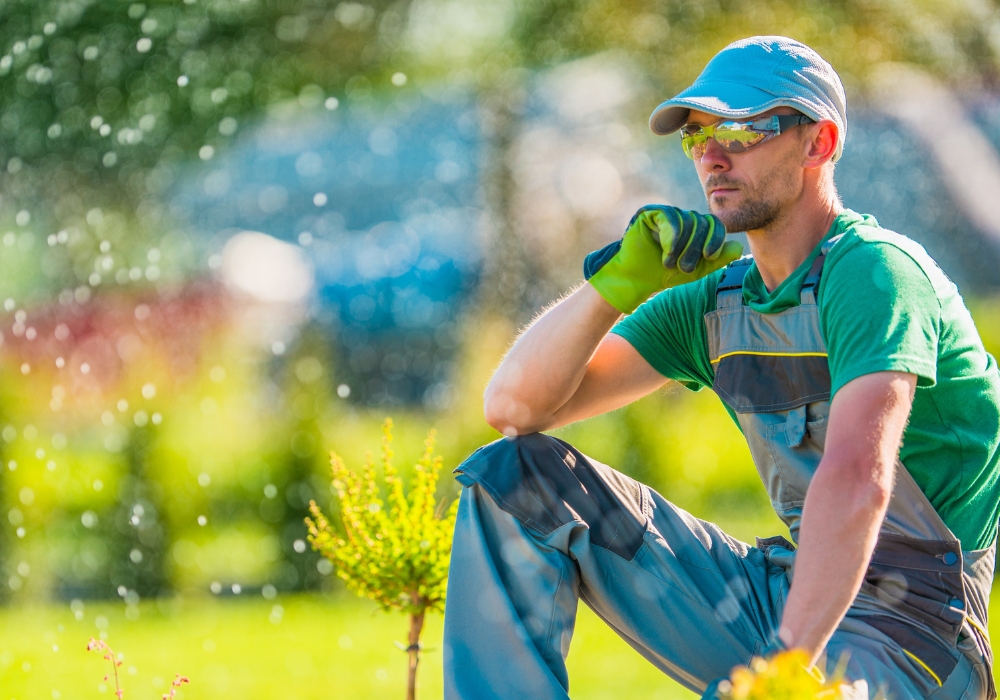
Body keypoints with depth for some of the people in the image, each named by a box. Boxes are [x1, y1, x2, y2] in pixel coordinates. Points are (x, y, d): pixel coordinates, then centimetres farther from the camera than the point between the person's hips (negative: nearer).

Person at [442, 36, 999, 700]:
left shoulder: (873, 271, -15)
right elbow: (513, 407, 6)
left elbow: (858, 479, -31)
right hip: (776, 592, 8)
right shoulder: (716, 301, 10)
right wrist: (618, 282, -10)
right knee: (516, 477, 2)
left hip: (909, 631, -8)